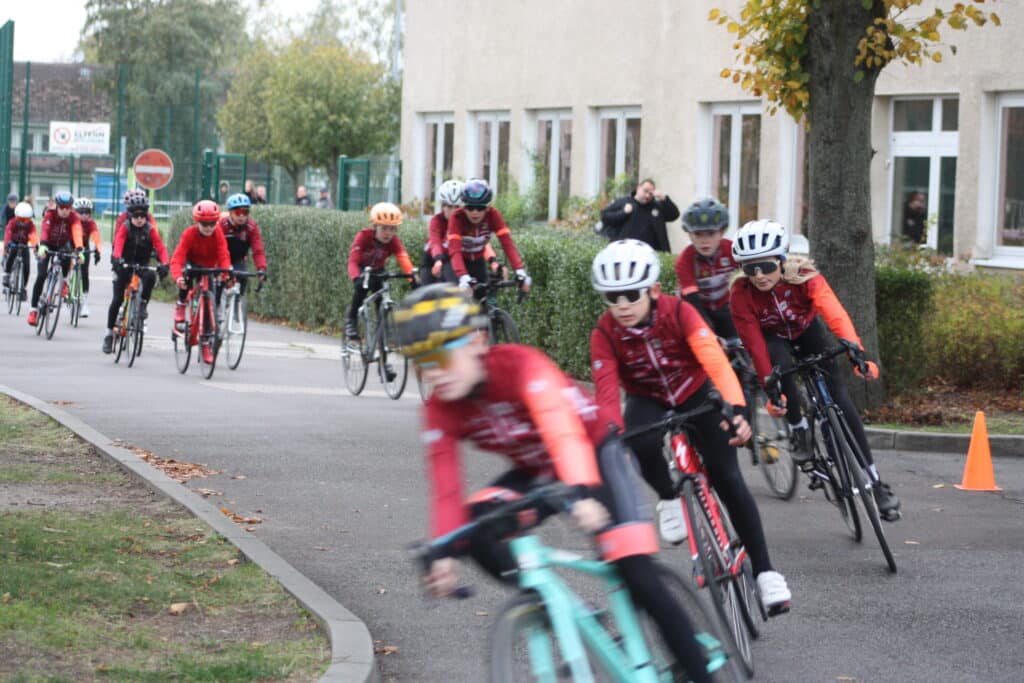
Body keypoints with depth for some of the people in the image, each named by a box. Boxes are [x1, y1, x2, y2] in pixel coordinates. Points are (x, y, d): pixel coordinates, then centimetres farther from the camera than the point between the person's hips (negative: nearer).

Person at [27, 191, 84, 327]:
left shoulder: (73, 217, -22)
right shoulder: (50, 214, -26)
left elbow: (77, 233, -36)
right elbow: (45, 229, -42)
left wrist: (79, 250, -53)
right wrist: (42, 245, -60)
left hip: (63, 244, 1)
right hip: (48, 245, -1)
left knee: (66, 258, -32)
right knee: (41, 276, -14)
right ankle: (34, 308, -7)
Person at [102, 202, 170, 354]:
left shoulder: (151, 230, -7)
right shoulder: (125, 228, -10)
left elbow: (161, 248, -16)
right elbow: (118, 244, -26)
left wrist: (164, 264, -34)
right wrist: (117, 259, -46)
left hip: (142, 265, 1)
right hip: (124, 265, -1)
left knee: (150, 276, -35)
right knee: (117, 300, -7)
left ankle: (143, 305, -15)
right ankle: (109, 333, 4)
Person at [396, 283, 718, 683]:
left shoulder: (520, 365, -33)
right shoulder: (439, 412, -16)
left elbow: (563, 431, -47)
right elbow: (446, 491, -20)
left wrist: (584, 493, -64)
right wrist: (444, 555, -36)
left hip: (593, 457, -5)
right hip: (536, 471, 5)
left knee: (641, 581, -18)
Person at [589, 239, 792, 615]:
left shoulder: (679, 313, -27)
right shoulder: (605, 334, -23)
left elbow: (715, 360, -38)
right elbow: (606, 391, -31)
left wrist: (737, 409, -54)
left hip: (695, 394, -1)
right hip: (647, 401, 1)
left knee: (728, 480, -13)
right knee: (642, 445, -35)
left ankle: (764, 570, -2)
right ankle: (669, 499, -3)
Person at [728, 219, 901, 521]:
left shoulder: (805, 277, -32)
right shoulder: (741, 294, -31)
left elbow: (835, 313, -46)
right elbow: (755, 345, -31)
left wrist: (855, 350, -62)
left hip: (807, 331, 1)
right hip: (773, 338, -1)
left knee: (837, 393, -13)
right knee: (782, 365, -37)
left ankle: (875, 480, -8)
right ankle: (798, 430, -12)